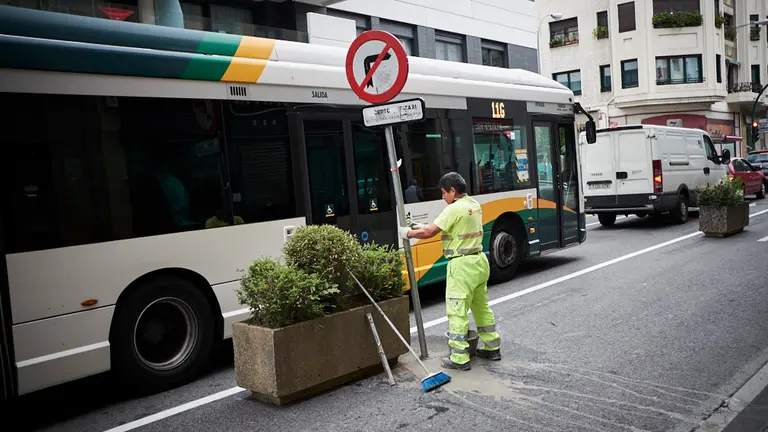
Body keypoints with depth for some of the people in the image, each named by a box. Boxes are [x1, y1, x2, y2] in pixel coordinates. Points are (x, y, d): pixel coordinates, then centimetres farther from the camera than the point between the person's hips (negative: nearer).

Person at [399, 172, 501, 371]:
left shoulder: (454, 209, -18)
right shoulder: (474, 205, 10)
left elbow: (429, 233, -17)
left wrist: (408, 233, 0)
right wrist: (425, 227, 15)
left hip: (462, 265, -9)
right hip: (479, 260, 9)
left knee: (457, 312, -2)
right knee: (482, 307, 20)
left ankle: (459, 358, 3)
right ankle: (492, 348, 29)